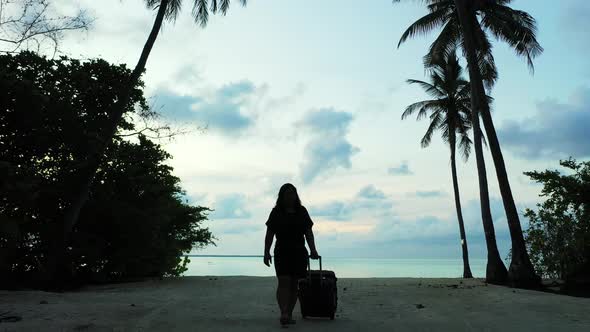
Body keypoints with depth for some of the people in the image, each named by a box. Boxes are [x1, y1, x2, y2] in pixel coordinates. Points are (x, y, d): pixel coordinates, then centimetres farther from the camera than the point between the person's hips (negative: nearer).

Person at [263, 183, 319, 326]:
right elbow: (269, 234, 2)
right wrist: (266, 252, -5)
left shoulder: (302, 211, 10)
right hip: (282, 252, -3)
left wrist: (313, 250, 0)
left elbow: (309, 233, 9)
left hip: (299, 253, 3)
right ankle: (283, 314, -20)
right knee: (284, 282, -14)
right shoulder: (276, 212, 4)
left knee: (294, 284, 4)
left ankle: (289, 314, 13)